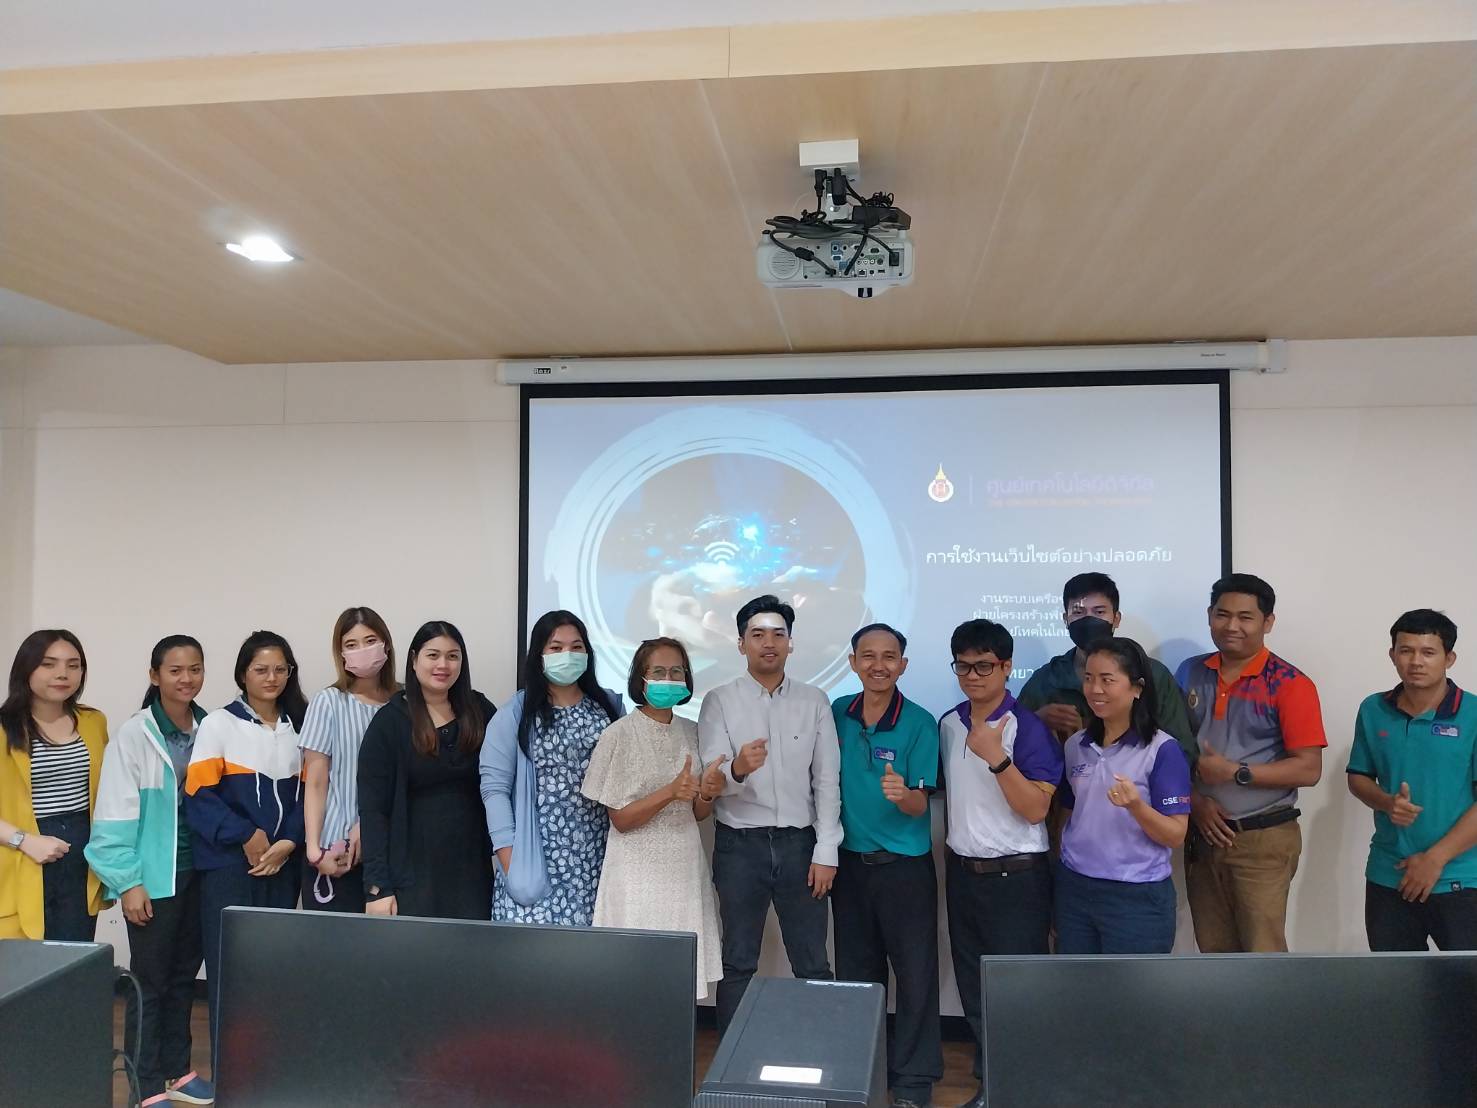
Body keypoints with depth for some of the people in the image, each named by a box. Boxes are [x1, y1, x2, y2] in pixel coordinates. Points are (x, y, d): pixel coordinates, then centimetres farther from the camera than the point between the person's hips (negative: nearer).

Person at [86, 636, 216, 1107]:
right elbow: (116, 812, -12)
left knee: (185, 973, 15)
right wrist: (127, 881, -13)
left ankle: (177, 1069, 29)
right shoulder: (134, 734, -11)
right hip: (154, 874, -4)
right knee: (150, 979, 5)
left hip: (198, 870, 5)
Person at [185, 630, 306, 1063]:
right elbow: (199, 794, -8)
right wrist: (247, 837, -13)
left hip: (282, 863, 3)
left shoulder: (300, 727, 8)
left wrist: (289, 841, -8)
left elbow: (306, 793, 7)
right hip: (228, 864, -3)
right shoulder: (218, 724, -2)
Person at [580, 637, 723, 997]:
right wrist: (671, 792, -23)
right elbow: (620, 819, -10)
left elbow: (698, 814, 10)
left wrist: (707, 793, -12)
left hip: (685, 868, 4)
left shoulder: (692, 732, 5)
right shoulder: (619, 734, -9)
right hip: (639, 870, -4)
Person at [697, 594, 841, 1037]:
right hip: (740, 843, -1)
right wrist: (737, 769, -32)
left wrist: (826, 851, -4)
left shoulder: (814, 701, 4)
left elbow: (827, 781, 3)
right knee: (738, 963, 9)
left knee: (813, 963, 8)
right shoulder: (719, 701, -1)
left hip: (799, 842, 1)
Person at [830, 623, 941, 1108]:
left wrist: (901, 794, -34)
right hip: (850, 862, 4)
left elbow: (920, 805, -12)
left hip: (906, 865, -3)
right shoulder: (836, 714, -1)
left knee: (916, 976, 3)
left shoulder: (920, 723, -11)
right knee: (855, 973, 15)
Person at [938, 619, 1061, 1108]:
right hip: (961, 872, 6)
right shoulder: (948, 724, 6)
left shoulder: (1028, 727, -13)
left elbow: (1036, 809, -19)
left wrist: (997, 757, -29)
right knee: (973, 989, 15)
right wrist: (951, 853, 14)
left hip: (1016, 877, -6)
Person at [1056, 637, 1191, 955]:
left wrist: (1135, 805, -29)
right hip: (1074, 890, 5)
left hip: (1138, 897, -5)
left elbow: (1175, 835, -12)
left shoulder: (1163, 749, -11)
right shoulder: (1075, 746, 4)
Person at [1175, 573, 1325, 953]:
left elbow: (1309, 769, -13)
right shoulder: (1190, 673, 5)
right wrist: (1195, 800, -7)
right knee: (1213, 951, 14)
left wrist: (1234, 772, -19)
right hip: (1203, 834, 5)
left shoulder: (1289, 684, -9)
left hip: (1263, 839, -4)